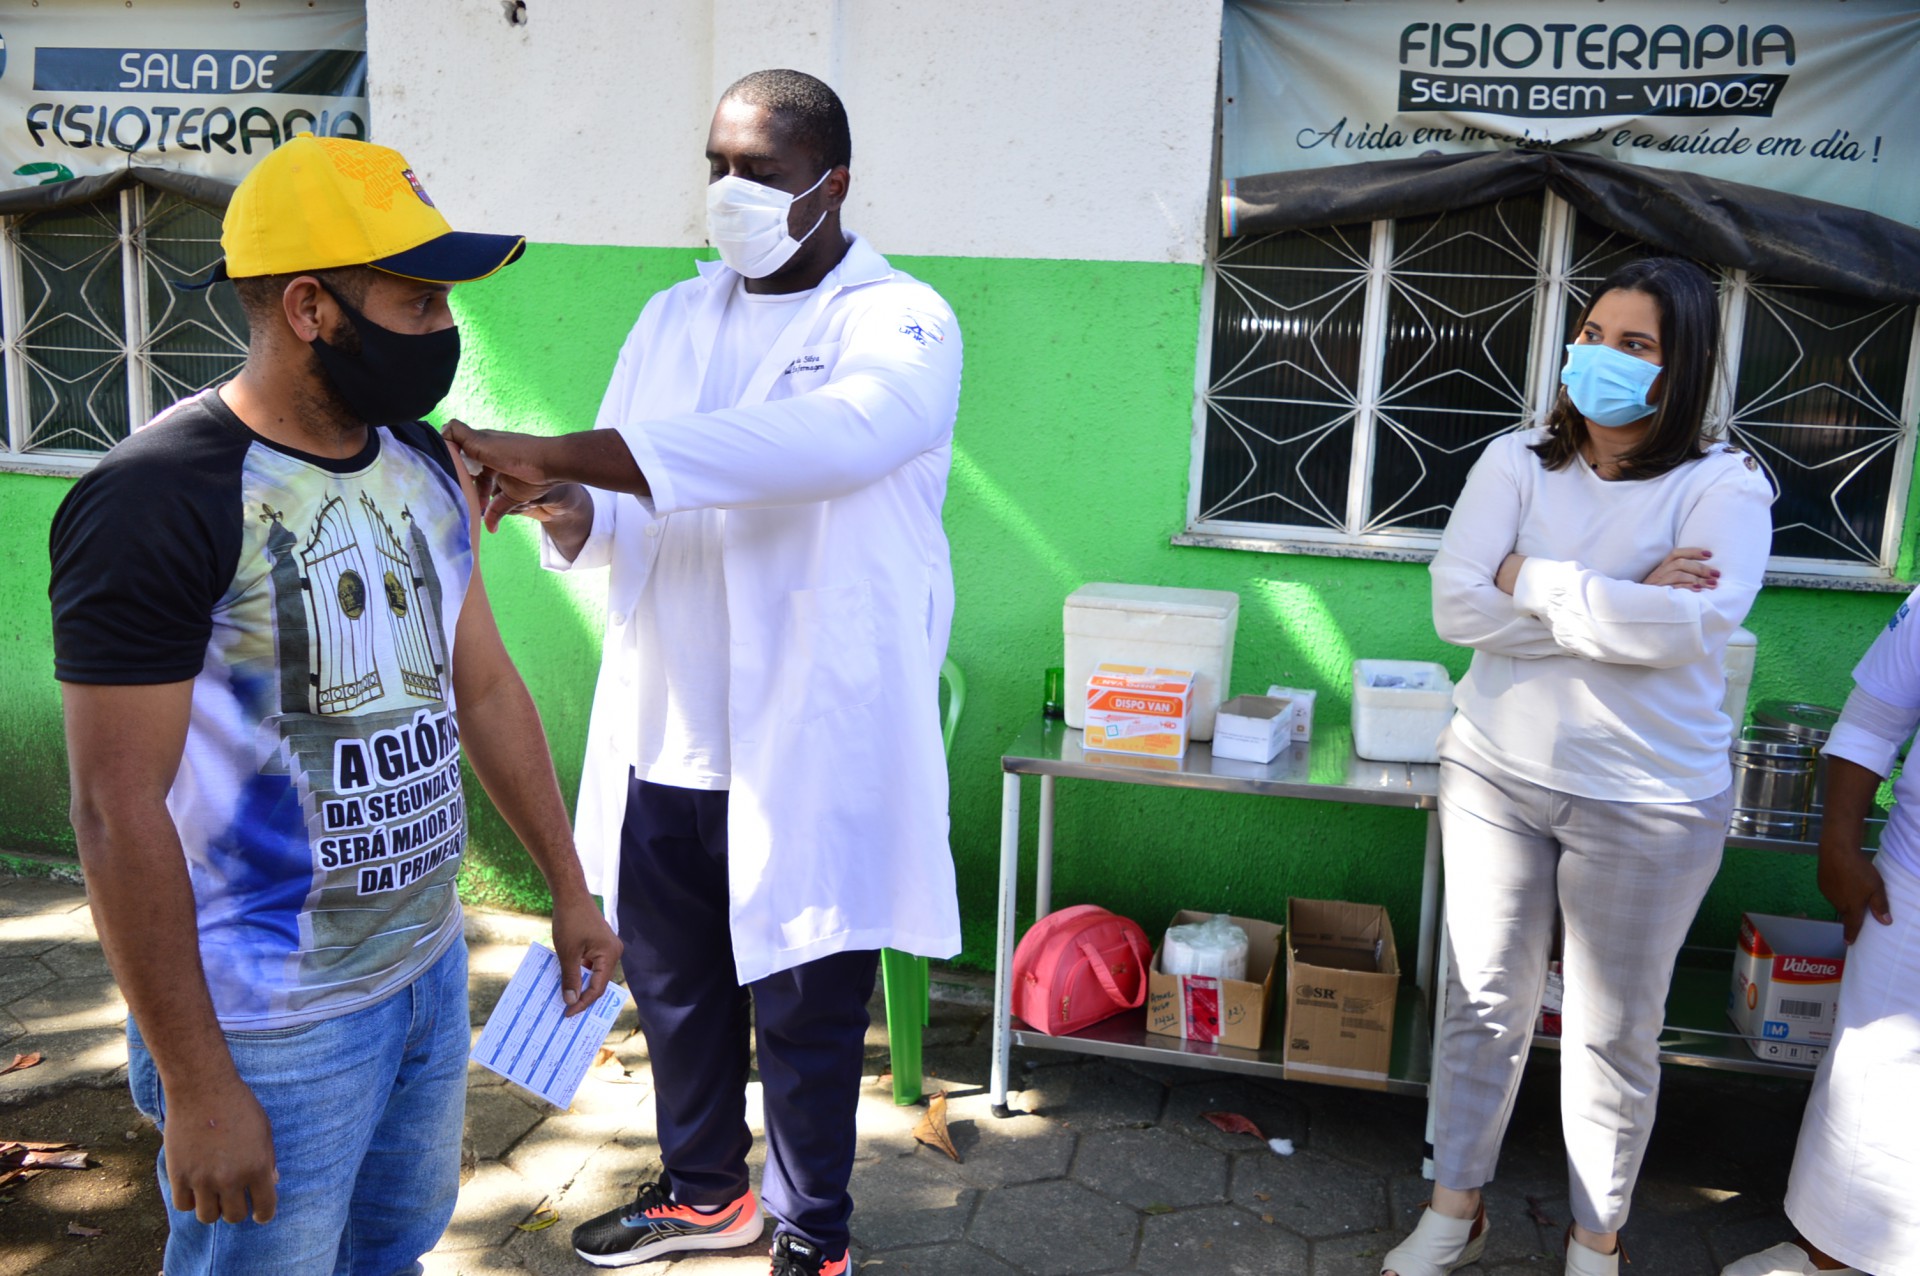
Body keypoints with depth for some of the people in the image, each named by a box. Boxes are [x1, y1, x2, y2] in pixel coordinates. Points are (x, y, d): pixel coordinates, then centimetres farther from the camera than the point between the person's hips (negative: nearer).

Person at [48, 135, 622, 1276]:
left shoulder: (425, 465, 3)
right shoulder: (159, 503, -20)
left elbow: (484, 685, 11)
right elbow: (119, 810, -20)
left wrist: (569, 888, 14)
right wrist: (195, 1087, -17)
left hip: (432, 963, 7)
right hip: (274, 1024, -7)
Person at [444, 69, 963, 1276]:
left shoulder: (902, 325, -9)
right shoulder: (674, 319, 11)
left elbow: (815, 437, -32)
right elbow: (634, 519, 11)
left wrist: (560, 452, -37)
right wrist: (572, 510, -15)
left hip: (812, 743, -6)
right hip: (664, 729, 6)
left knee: (803, 1004, 8)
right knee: (675, 981, 20)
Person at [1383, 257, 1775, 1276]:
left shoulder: (1725, 487, -9)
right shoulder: (1517, 463, -2)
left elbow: (1688, 627, -26)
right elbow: (1457, 606, -15)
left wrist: (1532, 579, -17)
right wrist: (1620, 606, -20)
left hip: (1648, 801, -2)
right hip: (1497, 774, 3)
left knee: (1613, 1032, 12)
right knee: (1484, 1002, 15)